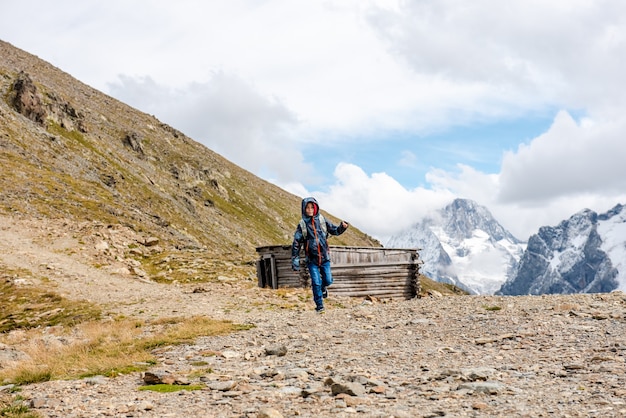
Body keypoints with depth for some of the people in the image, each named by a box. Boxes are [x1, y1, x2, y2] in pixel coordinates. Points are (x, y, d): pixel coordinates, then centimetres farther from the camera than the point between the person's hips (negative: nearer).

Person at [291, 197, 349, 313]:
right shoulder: (302, 225, -4)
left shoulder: (322, 220, 0)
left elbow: (334, 230, 6)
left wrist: (342, 227, -16)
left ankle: (323, 287, 40)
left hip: (324, 257, 2)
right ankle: (319, 306, 11)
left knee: (328, 280, 4)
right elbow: (296, 243, -3)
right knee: (316, 283, -4)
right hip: (312, 259, -2)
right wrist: (295, 260, -5)